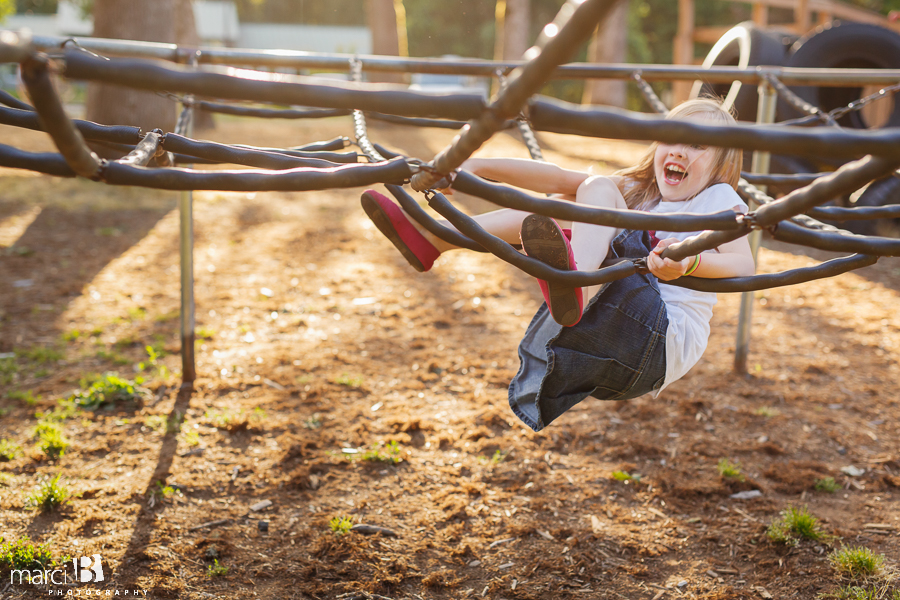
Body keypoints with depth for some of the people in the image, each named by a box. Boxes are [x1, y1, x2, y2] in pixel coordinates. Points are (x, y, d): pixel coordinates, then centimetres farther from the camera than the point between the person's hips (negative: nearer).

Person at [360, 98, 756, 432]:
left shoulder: (718, 198, 4)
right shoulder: (635, 190, 21)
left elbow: (744, 264, -15)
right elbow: (556, 180, 10)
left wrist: (690, 263, -36)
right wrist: (477, 166, 0)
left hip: (665, 342, -7)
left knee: (598, 189, -18)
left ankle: (575, 289, -47)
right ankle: (431, 238, 3)